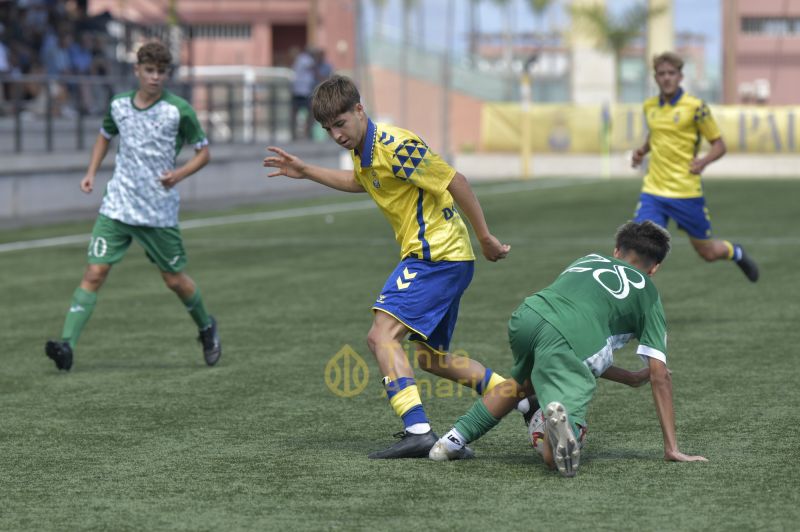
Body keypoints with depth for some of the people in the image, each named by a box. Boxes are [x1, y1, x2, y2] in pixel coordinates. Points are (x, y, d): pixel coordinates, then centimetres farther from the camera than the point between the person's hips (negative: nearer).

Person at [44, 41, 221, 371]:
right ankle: (67, 345, -17)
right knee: (94, 272, -10)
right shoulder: (119, 105, 3)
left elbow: (203, 152, 0)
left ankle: (206, 329, 37)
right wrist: (91, 173, 11)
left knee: (174, 279, 9)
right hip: (116, 207, 2)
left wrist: (180, 174, -18)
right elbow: (105, 136, 23)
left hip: (159, 212, -2)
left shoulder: (179, 111, -8)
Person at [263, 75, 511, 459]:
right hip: (444, 258, 10)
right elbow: (360, 182, 35)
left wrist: (485, 238, -13)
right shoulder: (363, 151, 11)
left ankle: (417, 430, -31)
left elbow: (454, 182, -17)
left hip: (436, 253, -10)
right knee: (431, 357, 16)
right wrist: (306, 172, 30)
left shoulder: (395, 146, -19)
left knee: (382, 334, -20)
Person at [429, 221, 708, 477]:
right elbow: (659, 374, 18)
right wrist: (671, 448, 21)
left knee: (523, 382, 40)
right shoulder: (647, 293, 23)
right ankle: (563, 421, -42)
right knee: (555, 457, -10)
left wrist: (630, 378, 43)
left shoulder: (589, 260, 36)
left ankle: (454, 439, 33)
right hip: (568, 343, -5)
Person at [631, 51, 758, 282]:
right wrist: (642, 150, 5)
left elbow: (719, 145, -4)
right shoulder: (649, 107, 5)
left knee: (708, 252, 12)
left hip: (686, 193, -3)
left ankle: (736, 253, 46)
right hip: (653, 191, 3)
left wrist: (704, 161, -24)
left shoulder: (695, 107, -10)